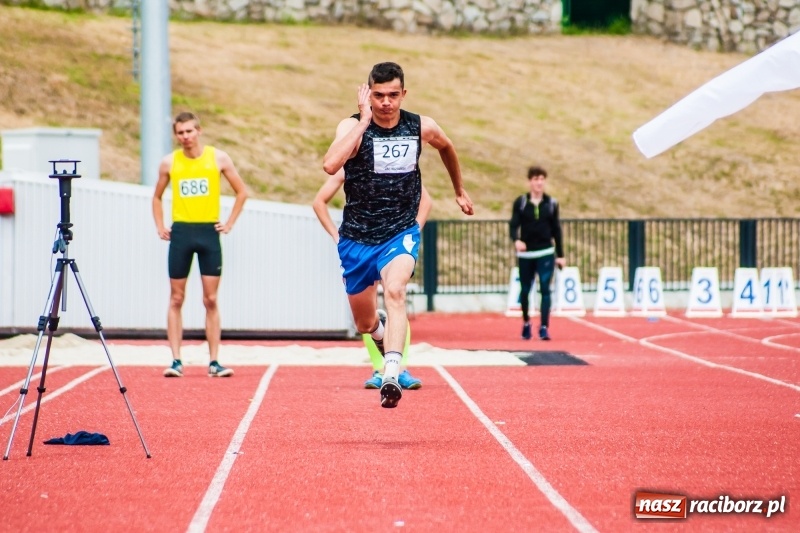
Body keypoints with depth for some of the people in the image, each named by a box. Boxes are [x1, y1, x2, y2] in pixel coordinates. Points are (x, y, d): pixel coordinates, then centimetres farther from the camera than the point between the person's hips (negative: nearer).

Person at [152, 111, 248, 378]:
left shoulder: (218, 158, 1)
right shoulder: (169, 162, 5)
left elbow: (242, 192, 9)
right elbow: (157, 197, 19)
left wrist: (230, 223, 2)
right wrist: (160, 227, 7)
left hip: (209, 232, -1)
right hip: (180, 232, 1)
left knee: (211, 300, -1)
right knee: (176, 299, 0)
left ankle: (214, 361, 1)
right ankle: (176, 360, 1)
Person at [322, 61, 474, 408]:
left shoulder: (422, 128, -4)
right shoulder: (353, 126, -14)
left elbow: (446, 147, 21)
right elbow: (330, 165, -34)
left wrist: (459, 191, 32)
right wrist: (365, 120, -31)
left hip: (401, 233, -1)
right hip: (357, 237, 1)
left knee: (394, 291, -32)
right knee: (365, 324, 16)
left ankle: (391, 377, -43)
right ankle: (384, 338, 54)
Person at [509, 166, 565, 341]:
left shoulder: (551, 203, 4)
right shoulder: (520, 203, -1)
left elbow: (556, 230, 8)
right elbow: (513, 224, -7)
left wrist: (560, 255, 7)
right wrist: (516, 240, -29)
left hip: (546, 253, 0)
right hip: (525, 254, 0)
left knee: (545, 289, -11)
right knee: (525, 290, 11)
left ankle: (544, 327, -12)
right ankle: (526, 323, 33)